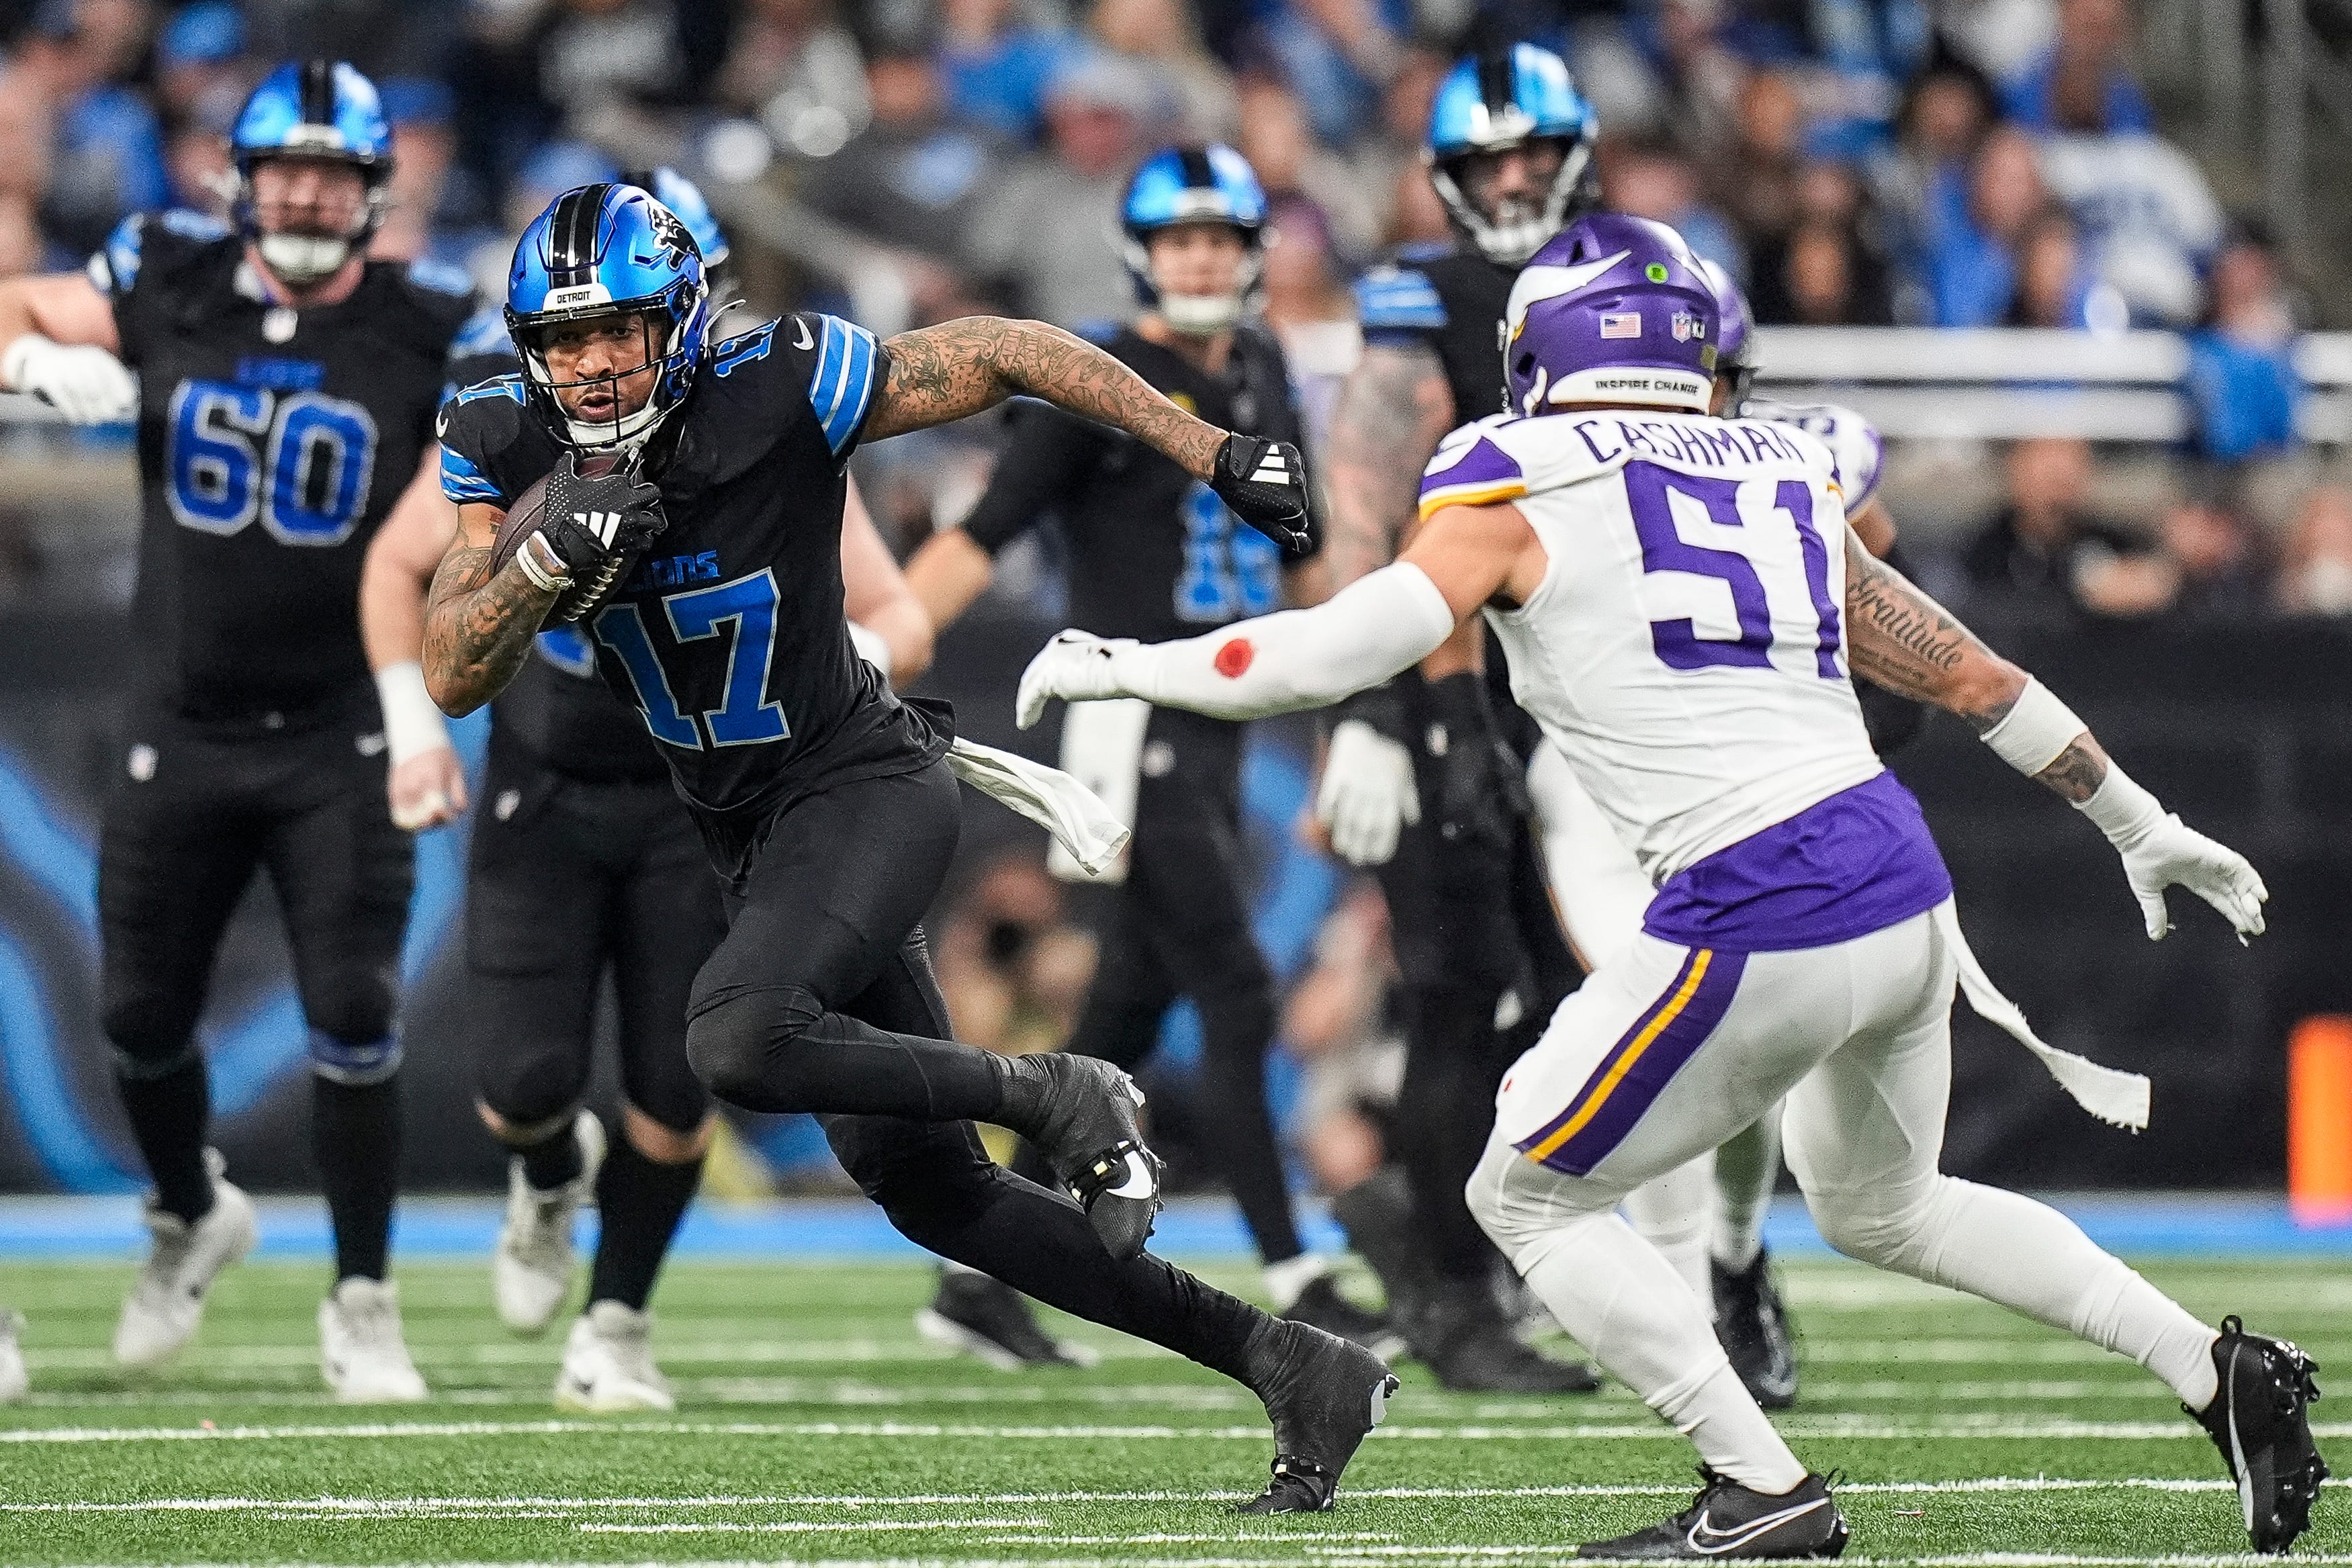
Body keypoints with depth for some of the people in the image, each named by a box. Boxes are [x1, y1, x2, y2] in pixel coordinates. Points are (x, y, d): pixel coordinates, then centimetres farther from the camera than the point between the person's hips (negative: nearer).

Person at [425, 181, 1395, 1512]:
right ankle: (1286, 1365, 16)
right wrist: (544, 563, -26)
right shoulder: (510, 451, -5)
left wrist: (1221, 457, -11)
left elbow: (1007, 354, -11)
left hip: (866, 786, -7)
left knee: (740, 1039, -33)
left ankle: (1058, 1100, -11)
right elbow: (456, 679, -7)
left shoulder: (778, 394, -20)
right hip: (756, 838, 7)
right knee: (927, 1191, 8)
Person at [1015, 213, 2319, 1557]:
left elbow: (1325, 655, -7)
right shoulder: (1792, 487, 17)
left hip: (1761, 926, -7)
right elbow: (1972, 675, 20)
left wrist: (1115, 668, 7)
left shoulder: (1519, 504, 0)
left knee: (1531, 1194, 12)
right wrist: (2142, 824, 31)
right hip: (1907, 889, 7)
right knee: (1881, 1207, 31)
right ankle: (2223, 1369, 22)